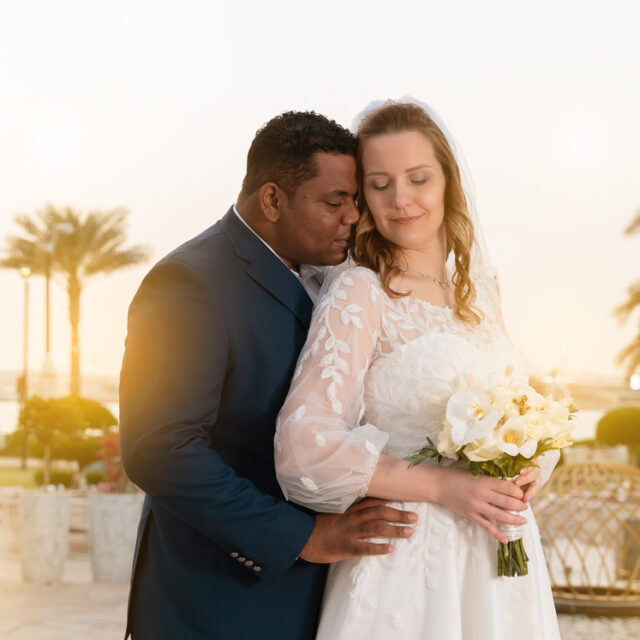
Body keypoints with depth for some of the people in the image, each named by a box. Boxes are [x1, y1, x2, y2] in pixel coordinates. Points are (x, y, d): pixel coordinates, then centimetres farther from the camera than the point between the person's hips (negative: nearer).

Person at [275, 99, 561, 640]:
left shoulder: (477, 288, 9)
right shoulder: (359, 293, -10)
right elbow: (303, 446, -19)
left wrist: (531, 465, -2)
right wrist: (443, 485, -21)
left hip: (497, 562, 6)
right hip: (407, 564, -6)